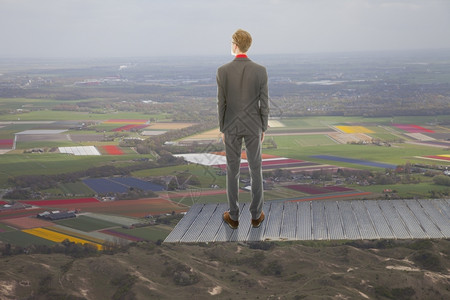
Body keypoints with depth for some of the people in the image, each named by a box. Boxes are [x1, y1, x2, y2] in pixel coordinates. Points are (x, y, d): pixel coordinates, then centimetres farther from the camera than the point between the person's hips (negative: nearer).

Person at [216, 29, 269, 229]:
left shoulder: (223, 71, -11)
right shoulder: (260, 71, -10)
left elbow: (221, 104, -6)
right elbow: (264, 103, -5)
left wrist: (222, 129, 7)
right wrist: (263, 129, 8)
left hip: (232, 126, 0)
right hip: (253, 126, 0)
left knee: (232, 170, 11)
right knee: (255, 169, 12)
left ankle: (233, 216, 19)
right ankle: (256, 215, 19)